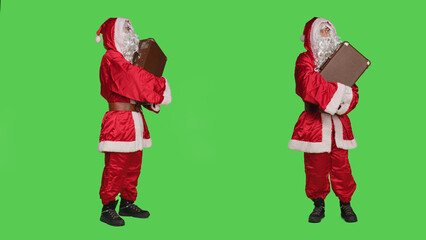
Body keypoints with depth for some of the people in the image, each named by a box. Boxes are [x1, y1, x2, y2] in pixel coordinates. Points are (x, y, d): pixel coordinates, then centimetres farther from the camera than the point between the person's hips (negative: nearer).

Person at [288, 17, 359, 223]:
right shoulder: (305, 60, 1)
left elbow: (353, 90, 11)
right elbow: (309, 85, -18)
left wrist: (347, 102, -11)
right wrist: (340, 92, -16)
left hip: (338, 122, 3)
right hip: (314, 122, -3)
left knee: (341, 165, 2)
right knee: (316, 166, 2)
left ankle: (345, 205, 16)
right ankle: (319, 205, 18)